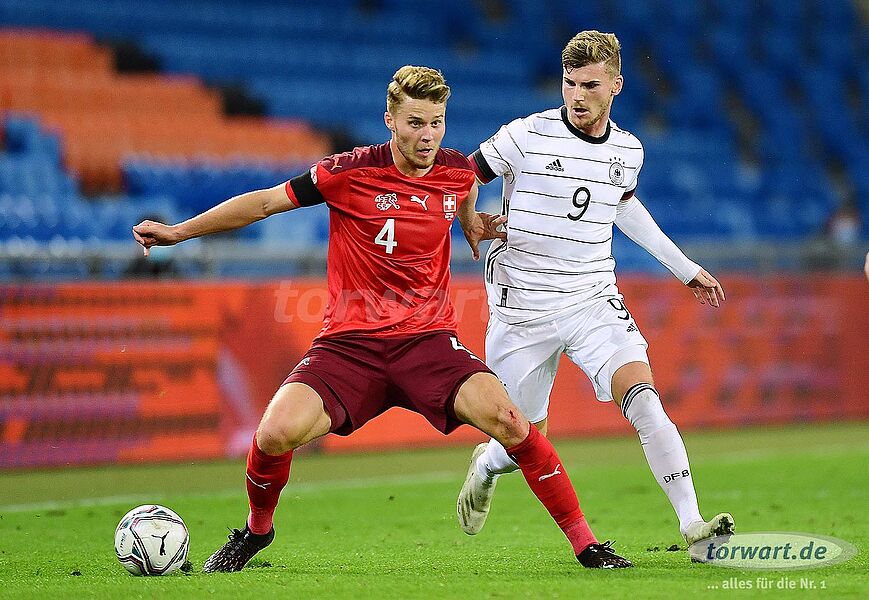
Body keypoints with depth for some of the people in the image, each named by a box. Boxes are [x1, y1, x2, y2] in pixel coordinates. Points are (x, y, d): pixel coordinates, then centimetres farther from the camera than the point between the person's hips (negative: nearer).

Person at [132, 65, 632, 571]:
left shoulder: (459, 173, 2)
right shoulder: (351, 172, -8)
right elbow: (263, 203, 2)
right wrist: (177, 232, 3)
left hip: (429, 339, 1)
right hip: (350, 341, -1)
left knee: (507, 419, -23)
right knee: (277, 433, -23)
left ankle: (585, 543, -9)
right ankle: (256, 530, 11)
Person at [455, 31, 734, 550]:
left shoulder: (628, 150, 5)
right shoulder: (528, 136, -10)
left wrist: (685, 268, 29)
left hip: (595, 302, 2)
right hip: (523, 308, -2)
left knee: (643, 400, -22)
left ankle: (692, 525, -26)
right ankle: (486, 467, 43)